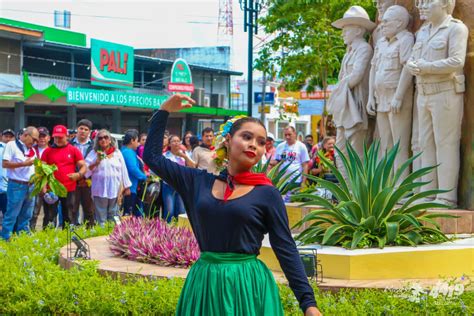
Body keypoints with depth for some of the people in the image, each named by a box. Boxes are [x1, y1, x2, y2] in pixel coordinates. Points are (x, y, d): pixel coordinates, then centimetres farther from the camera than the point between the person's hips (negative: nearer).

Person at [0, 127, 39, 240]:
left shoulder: (32, 150, 17)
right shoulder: (11, 145, -5)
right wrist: (23, 164, -16)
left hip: (30, 186, 7)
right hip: (17, 185, -7)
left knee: (26, 216, 10)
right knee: (11, 215, -6)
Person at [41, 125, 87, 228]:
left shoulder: (74, 150, 6)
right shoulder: (48, 151, 7)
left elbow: (84, 167, 3)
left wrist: (78, 174, -19)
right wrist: (44, 187, -8)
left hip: (69, 189, 0)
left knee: (69, 219, 4)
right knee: (49, 218, 1)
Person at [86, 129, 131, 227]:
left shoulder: (117, 153, 10)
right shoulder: (94, 153, 3)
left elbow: (123, 170, 12)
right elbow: (86, 171, -4)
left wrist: (127, 187, 10)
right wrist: (96, 162, -17)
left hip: (115, 191, 2)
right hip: (100, 191, -2)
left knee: (113, 218, 9)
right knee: (101, 219, -1)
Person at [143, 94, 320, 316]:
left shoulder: (267, 194, -3)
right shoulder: (199, 182, 6)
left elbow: (287, 250, -4)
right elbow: (153, 156, 12)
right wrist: (164, 111, 9)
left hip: (247, 285, -3)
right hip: (203, 283, 3)